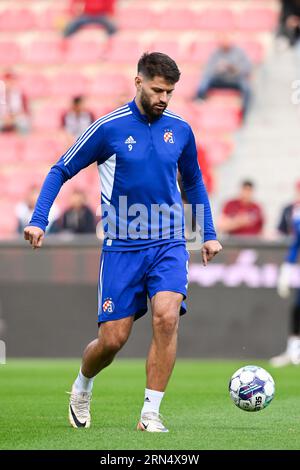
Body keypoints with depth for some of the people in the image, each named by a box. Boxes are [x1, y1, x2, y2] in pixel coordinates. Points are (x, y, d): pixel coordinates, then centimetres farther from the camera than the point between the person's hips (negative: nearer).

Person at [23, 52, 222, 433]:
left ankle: (151, 413, -11)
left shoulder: (180, 130, 4)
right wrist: (38, 220, -7)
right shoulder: (109, 128, -6)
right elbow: (61, 171, 3)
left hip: (169, 245, 2)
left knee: (166, 316, -22)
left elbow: (193, 182, 22)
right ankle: (82, 387, 32)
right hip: (121, 248, -2)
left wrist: (209, 234, 20)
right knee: (112, 339, -2)